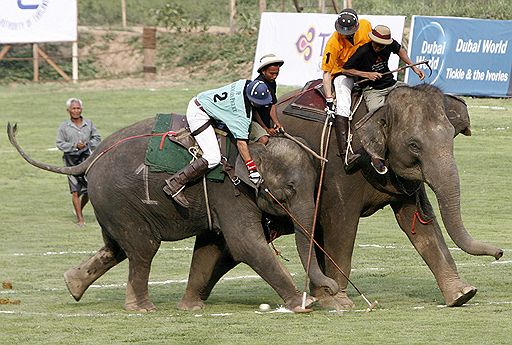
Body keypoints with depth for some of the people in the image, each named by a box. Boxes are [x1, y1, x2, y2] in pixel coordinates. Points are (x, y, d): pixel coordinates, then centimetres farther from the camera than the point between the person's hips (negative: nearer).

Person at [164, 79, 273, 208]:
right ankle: (175, 184, -15)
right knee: (213, 158, -18)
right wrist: (252, 169, -24)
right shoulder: (242, 114, -28)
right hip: (198, 115, -10)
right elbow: (241, 142, -26)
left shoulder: (246, 84, -6)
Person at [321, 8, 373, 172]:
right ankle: (345, 154, -38)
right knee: (342, 108, -27)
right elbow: (326, 73, -23)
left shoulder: (366, 26, -15)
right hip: (342, 73, -5)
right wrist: (329, 100, -28)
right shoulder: (334, 43, -26)